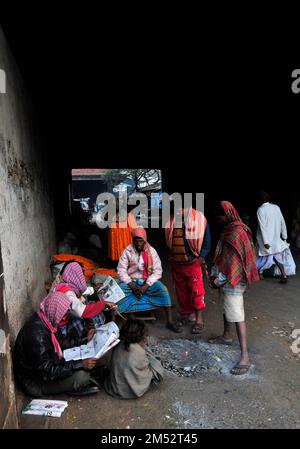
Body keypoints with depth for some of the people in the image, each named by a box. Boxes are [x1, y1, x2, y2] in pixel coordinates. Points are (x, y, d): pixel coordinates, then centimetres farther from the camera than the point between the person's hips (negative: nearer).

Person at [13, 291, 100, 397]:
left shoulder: (48, 321, -6)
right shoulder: (37, 334, -34)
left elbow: (62, 341, 13)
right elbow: (48, 372, -32)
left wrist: (85, 340, 9)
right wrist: (81, 365, -32)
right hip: (34, 383, -9)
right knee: (81, 375, -24)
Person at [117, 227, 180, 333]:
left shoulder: (151, 251, -5)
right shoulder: (127, 251, -5)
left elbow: (157, 271, -9)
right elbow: (121, 269, -7)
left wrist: (146, 285, -20)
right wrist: (131, 285, -18)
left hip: (148, 281, 0)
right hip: (131, 281, 1)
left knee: (163, 289, -27)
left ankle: (170, 321, -21)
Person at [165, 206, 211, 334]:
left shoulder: (198, 218, -6)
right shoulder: (172, 219, 8)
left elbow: (206, 240, -3)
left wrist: (201, 257, -11)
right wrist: (171, 256, 11)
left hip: (193, 262, -5)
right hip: (176, 263, 5)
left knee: (196, 291, -1)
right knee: (181, 291, 15)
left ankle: (199, 319, 12)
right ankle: (186, 314, 31)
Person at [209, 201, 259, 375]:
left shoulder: (237, 233, -20)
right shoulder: (228, 230, 9)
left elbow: (234, 261, -22)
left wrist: (220, 279, -16)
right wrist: (215, 274, 9)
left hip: (233, 281, -10)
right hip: (225, 279, 10)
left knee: (237, 316, -8)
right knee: (227, 308, 24)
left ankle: (245, 356, -3)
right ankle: (226, 336, 43)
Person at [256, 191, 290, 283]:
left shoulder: (260, 210, -14)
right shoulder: (276, 207, 0)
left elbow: (262, 226, -18)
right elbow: (282, 222, 4)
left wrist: (265, 242, -17)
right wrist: (284, 236, 13)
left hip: (265, 238, -4)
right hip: (276, 238, 4)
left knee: (263, 256, 14)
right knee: (277, 256, 14)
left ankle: (260, 273, 27)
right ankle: (284, 276, 6)